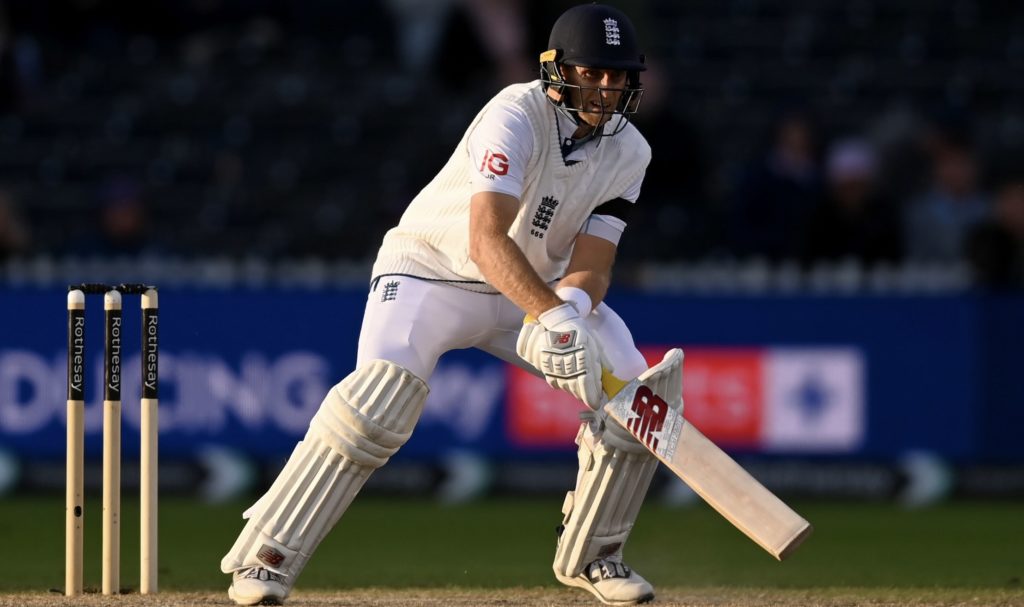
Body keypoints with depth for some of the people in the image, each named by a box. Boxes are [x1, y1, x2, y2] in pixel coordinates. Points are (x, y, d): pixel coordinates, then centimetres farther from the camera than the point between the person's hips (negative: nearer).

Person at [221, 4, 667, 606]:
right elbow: (486, 241, -40)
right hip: (434, 267, -6)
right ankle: (265, 556, -24)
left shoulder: (628, 152, -9)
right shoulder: (516, 117, -28)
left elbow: (593, 264, -13)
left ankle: (591, 554, 10)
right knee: (384, 389, -30)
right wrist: (553, 317, -54)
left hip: (539, 287, 6)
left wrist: (570, 308, -37)